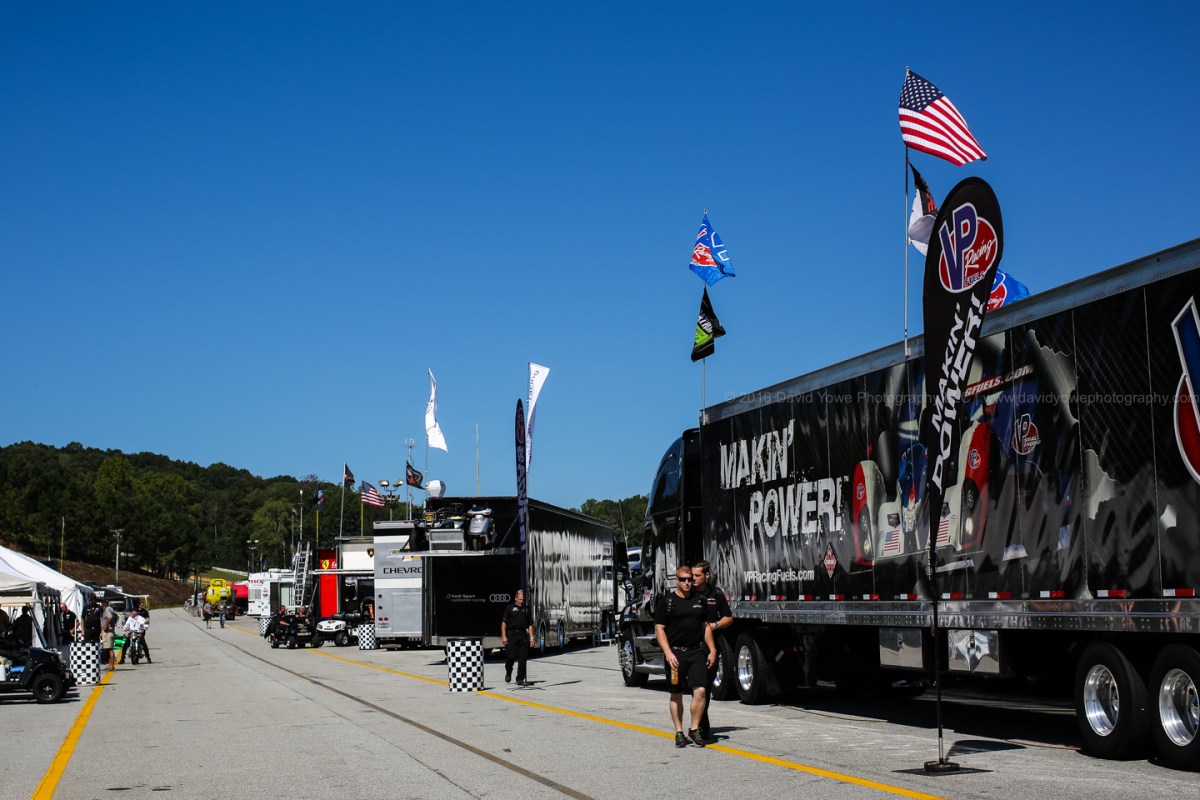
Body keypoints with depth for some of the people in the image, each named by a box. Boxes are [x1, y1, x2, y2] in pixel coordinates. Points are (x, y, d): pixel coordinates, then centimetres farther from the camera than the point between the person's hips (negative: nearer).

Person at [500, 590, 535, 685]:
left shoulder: (526, 609, 14)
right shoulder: (510, 608, 3)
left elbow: (530, 624, 15)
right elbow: (504, 622, -1)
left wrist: (531, 637, 6)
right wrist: (503, 636, -9)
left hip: (523, 634, 3)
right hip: (511, 634, -3)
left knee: (523, 658, 0)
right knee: (511, 656, -4)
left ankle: (520, 679, 6)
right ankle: (508, 673, 24)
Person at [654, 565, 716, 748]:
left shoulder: (699, 600, 14)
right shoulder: (666, 601, 0)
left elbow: (706, 627, 19)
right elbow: (659, 630, -5)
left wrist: (712, 650, 11)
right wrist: (668, 653, -15)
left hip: (697, 652, 3)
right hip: (675, 653, -3)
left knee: (701, 690, -10)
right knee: (676, 694, 5)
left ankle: (694, 729, 2)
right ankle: (679, 732, 14)